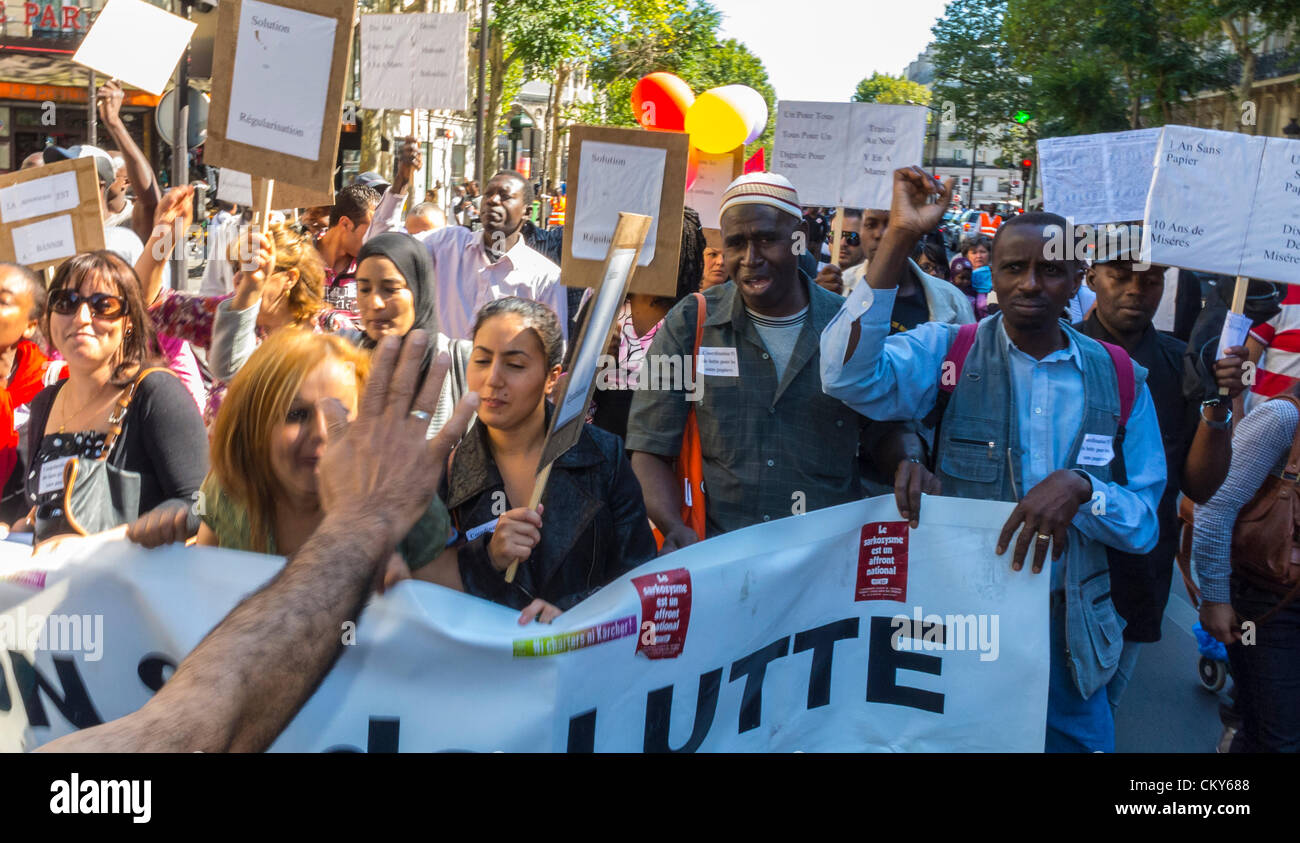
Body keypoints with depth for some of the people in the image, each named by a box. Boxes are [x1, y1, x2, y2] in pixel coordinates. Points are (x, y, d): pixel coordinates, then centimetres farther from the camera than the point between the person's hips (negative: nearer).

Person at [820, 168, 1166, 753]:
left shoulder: (1120, 380, 0)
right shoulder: (947, 352, -6)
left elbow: (1145, 523, 0)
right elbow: (849, 377, -26)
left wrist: (1080, 487, -22)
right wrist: (900, 238, -29)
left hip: (1068, 635, 2)